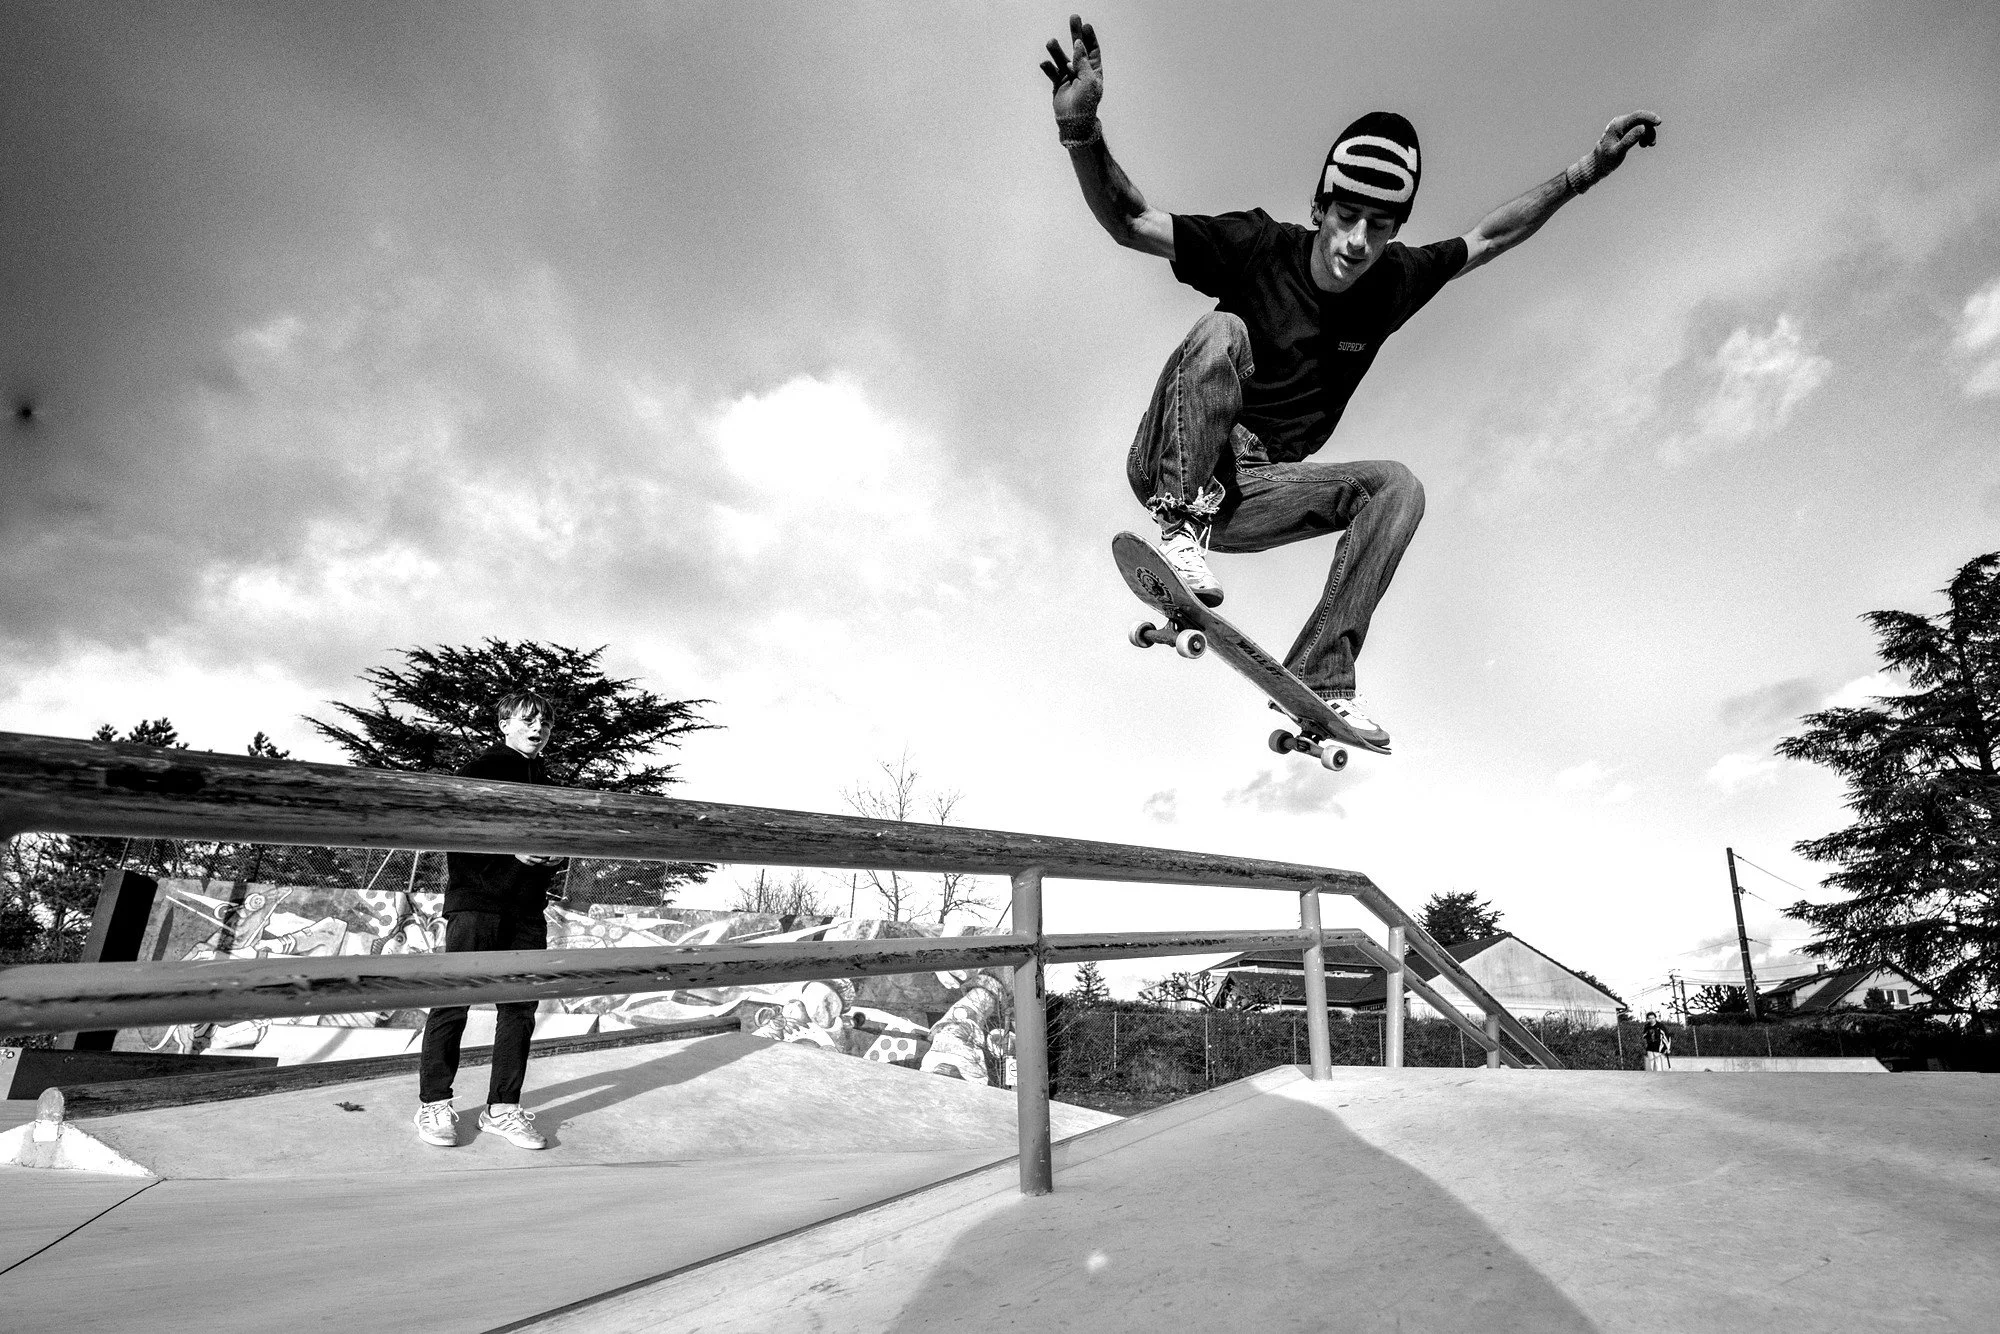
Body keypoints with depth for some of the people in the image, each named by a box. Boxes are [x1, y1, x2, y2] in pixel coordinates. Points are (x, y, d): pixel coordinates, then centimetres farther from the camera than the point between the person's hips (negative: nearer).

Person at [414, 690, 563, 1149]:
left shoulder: (548, 785, 17)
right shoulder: (482, 769, 0)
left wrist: (554, 857, 3)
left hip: (527, 909, 5)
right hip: (476, 900, -5)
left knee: (520, 1006, 5)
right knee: (453, 1001, -1)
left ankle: (503, 1107, 13)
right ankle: (434, 1103, 13)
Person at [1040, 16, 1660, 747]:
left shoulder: (1392, 282, 4)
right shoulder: (1258, 248, -9)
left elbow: (1487, 237, 19)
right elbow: (1128, 221, -13)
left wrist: (1586, 171, 12)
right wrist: (1082, 131, -29)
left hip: (1248, 494, 5)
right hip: (1167, 470, -5)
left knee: (1397, 486, -13)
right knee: (1222, 331, -28)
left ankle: (1319, 677, -20)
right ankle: (1180, 532, -34)